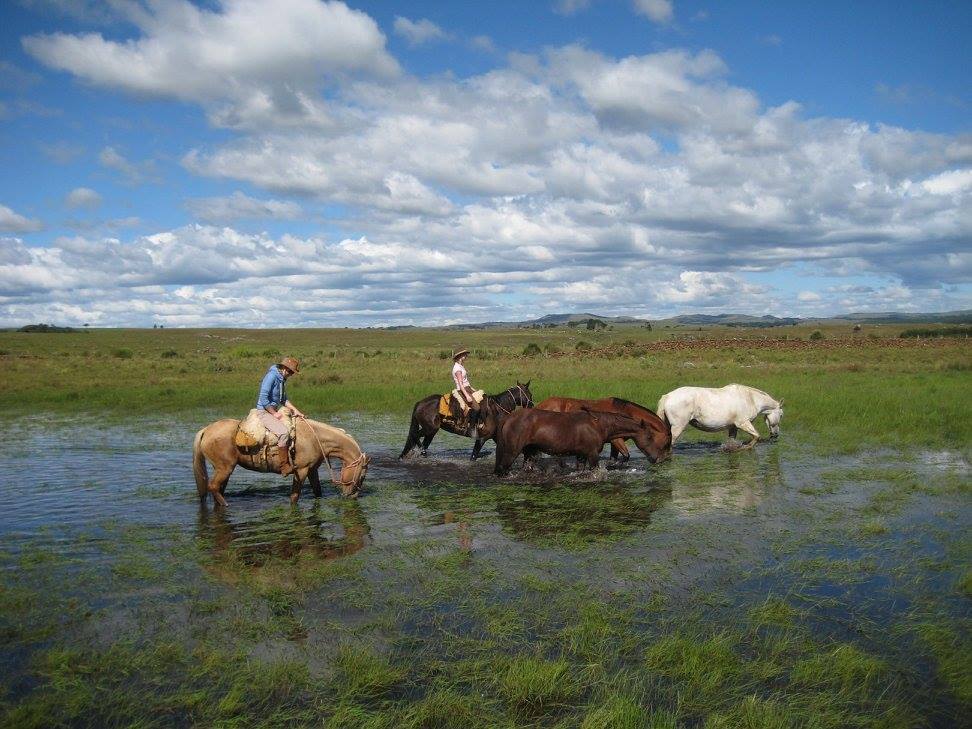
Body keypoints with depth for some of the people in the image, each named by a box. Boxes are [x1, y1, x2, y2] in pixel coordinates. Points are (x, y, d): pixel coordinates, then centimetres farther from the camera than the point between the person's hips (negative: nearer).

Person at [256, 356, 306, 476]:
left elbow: (284, 399, 21)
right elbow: (263, 399, -20)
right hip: (265, 412, -10)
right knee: (283, 432, -28)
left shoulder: (282, 379, 13)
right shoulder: (271, 376, -15)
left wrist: (295, 410, 8)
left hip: (276, 411, 10)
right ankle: (284, 466, -24)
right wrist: (274, 413, -18)